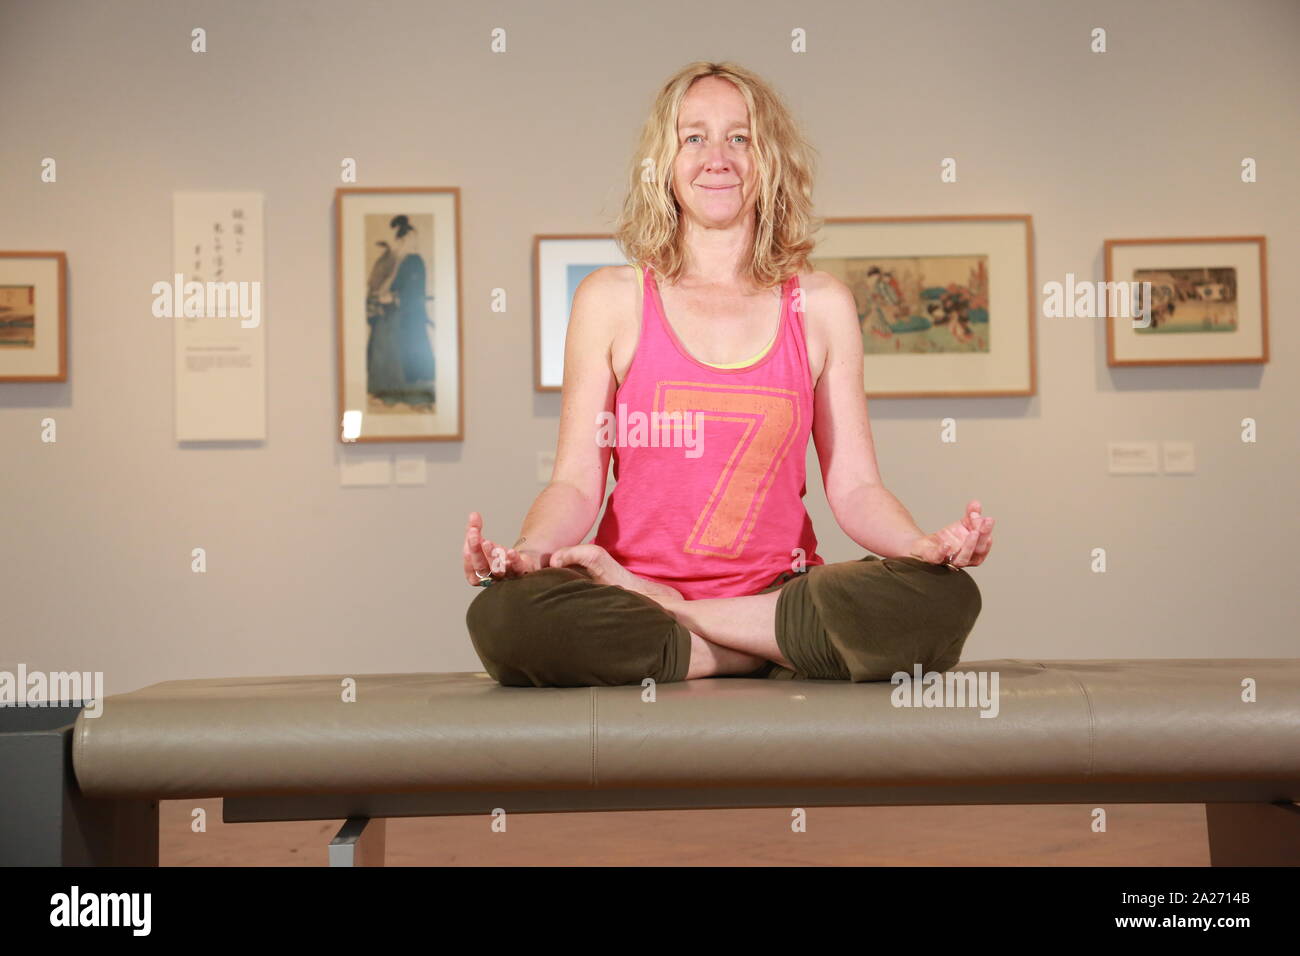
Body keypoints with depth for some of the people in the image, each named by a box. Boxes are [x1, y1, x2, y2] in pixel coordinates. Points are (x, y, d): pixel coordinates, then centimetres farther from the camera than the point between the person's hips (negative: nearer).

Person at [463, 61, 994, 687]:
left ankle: (667, 613, -13)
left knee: (945, 599, -28)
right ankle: (776, 658, -15)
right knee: (505, 616, -33)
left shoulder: (821, 305, 8)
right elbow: (576, 484, 1)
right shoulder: (610, 300, 5)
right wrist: (527, 551, -20)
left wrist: (925, 545, -15)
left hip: (780, 593, 2)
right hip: (633, 587, -1)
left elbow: (854, 486, 5)